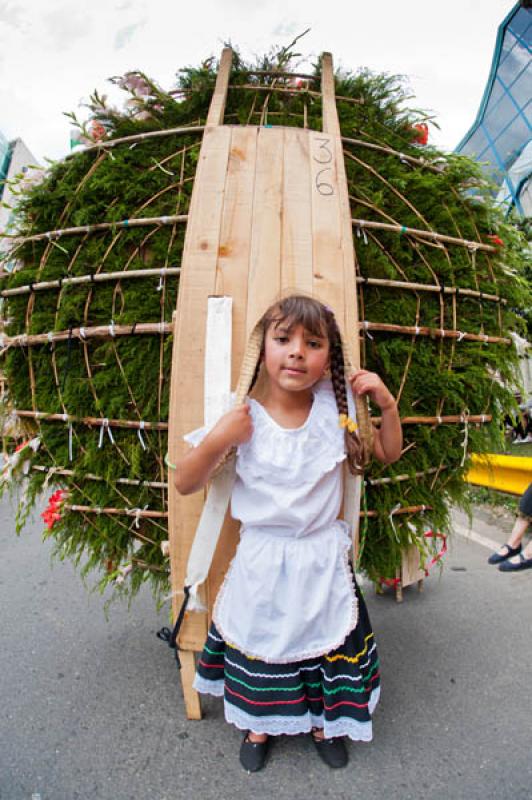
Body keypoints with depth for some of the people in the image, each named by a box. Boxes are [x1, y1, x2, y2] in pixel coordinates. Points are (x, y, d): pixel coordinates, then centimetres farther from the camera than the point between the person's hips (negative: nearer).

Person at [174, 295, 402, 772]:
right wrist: (216, 443, -29)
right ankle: (260, 726, 52)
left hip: (324, 560, 2)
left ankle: (322, 723, 53)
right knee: (260, 643, 19)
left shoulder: (335, 410, -9)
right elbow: (184, 485, -11)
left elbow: (388, 454, 5)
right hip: (263, 560, -1)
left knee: (328, 644, 19)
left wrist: (387, 404, -11)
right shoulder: (242, 418, -17)